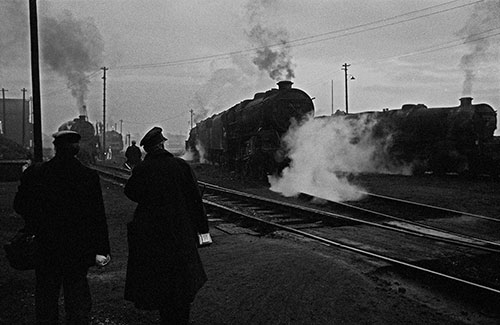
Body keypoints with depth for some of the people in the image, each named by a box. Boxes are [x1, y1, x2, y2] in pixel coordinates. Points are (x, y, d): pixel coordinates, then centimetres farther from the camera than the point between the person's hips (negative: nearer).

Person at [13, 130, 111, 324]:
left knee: (46, 297, 17)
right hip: (78, 250, -1)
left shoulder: (35, 173, -8)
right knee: (77, 299, 11)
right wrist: (101, 250, -7)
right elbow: (98, 216, -11)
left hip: (45, 249, 1)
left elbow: (20, 206, 3)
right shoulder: (89, 176, -12)